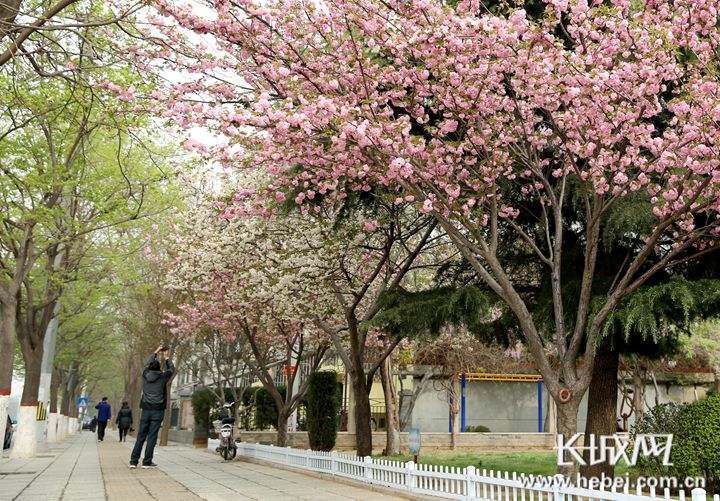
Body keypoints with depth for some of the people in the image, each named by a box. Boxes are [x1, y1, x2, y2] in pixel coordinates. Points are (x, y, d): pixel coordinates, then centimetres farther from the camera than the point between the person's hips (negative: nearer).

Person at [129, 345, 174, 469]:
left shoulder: (145, 375, 4)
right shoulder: (162, 377, -4)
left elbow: (147, 364, 24)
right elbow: (171, 369, 15)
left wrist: (156, 352, 35)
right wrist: (166, 357, 30)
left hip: (145, 410, 3)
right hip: (157, 411, -3)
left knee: (141, 436, 7)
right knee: (152, 436, -3)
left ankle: (133, 461, 5)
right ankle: (147, 462, -5)